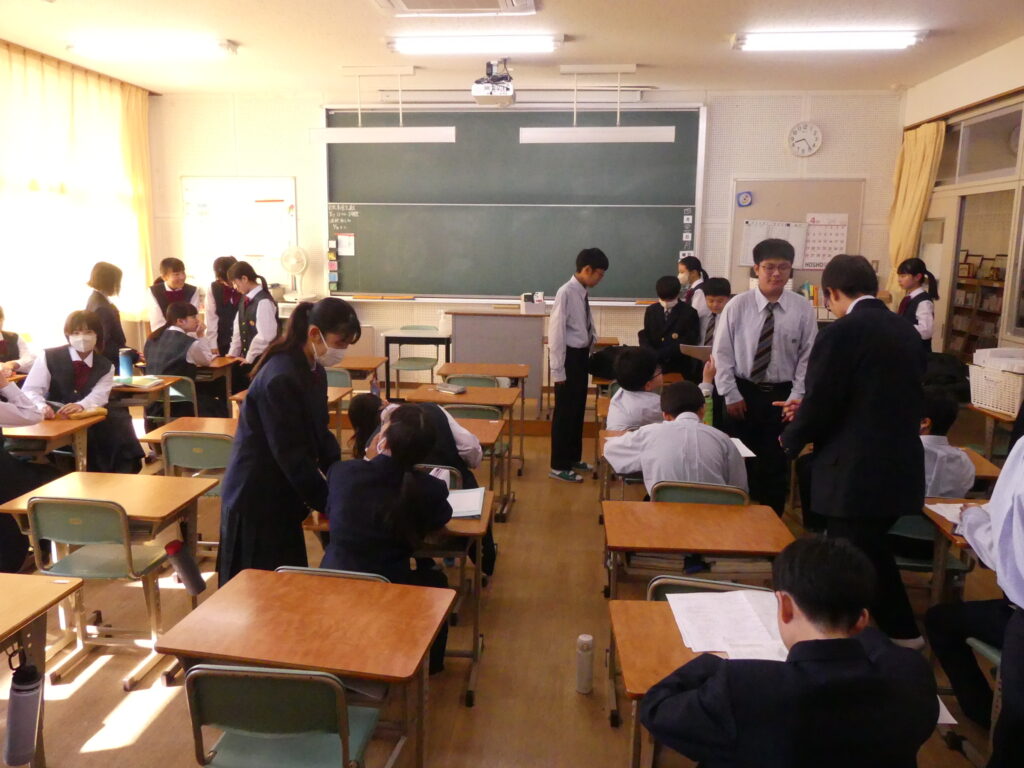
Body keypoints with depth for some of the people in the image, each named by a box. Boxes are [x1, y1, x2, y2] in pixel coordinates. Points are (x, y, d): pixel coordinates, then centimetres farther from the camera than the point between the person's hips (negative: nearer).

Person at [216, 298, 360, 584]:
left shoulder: (314, 371, 4)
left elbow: (319, 434, 9)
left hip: (281, 495, 9)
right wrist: (330, 503, -19)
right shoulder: (280, 378, -25)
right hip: (257, 498, -8)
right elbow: (292, 455, -25)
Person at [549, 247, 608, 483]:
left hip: (582, 355, 9)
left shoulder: (583, 293, 7)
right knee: (565, 411, 1)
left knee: (578, 409, 18)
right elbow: (556, 333, -20)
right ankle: (559, 466, 13)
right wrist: (558, 369, -19)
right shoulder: (566, 293, -19)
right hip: (569, 356, -9)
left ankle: (573, 458, 34)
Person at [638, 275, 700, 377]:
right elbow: (644, 336, 5)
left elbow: (688, 342, -11)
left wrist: (659, 354, -19)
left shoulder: (689, 313, -3)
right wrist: (652, 354, -18)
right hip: (654, 364, 3)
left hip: (679, 367, -3)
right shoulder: (651, 311, 10)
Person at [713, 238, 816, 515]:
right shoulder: (738, 305, -6)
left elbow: (808, 356, -2)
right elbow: (722, 352, -3)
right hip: (743, 391, 0)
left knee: (777, 463, 9)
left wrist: (796, 397, -8)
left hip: (783, 394, 0)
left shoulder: (803, 308, -5)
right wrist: (731, 394, -7)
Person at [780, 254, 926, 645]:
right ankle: (901, 632, 40)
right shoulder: (907, 331, 9)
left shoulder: (840, 332, -16)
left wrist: (791, 438, 5)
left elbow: (820, 404, -15)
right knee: (873, 553, 26)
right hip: (901, 470, 8)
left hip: (854, 474, -8)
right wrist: (808, 410, 20)